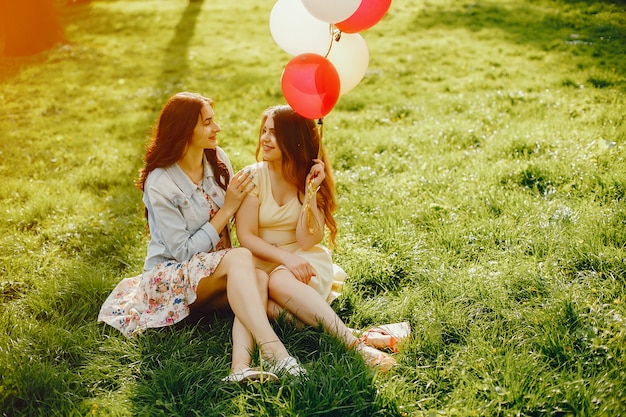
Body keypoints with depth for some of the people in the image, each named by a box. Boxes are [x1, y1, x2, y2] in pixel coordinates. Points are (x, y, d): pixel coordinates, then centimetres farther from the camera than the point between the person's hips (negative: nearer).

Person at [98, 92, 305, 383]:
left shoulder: (218, 160, -1)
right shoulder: (160, 184, -18)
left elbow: (238, 220, 8)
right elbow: (184, 252, -18)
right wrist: (227, 209, -18)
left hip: (218, 274, 5)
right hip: (170, 275, -5)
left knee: (259, 278, -29)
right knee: (241, 258, -34)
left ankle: (240, 366, -43)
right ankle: (275, 353, -44)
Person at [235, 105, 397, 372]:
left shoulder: (312, 177, 0)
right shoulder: (253, 176, -3)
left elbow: (307, 241, -10)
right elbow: (246, 236, -8)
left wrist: (310, 191, -17)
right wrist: (286, 258, -22)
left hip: (306, 260, 0)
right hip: (263, 262, 1)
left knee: (280, 282, -36)